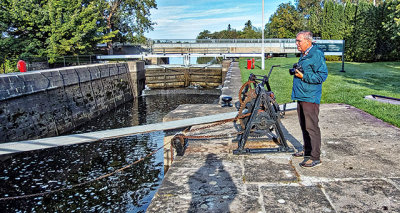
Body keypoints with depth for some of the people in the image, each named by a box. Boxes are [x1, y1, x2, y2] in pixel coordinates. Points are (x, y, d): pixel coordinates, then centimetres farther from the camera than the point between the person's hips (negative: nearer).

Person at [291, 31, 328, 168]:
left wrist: (303, 76, -20)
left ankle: (315, 157, 1)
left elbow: (322, 75, -19)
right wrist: (296, 72, 12)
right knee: (304, 126, 18)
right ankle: (307, 150, 32)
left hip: (310, 98, -10)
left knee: (311, 127, -7)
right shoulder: (304, 55, 16)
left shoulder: (317, 55, -13)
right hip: (301, 96, 10)